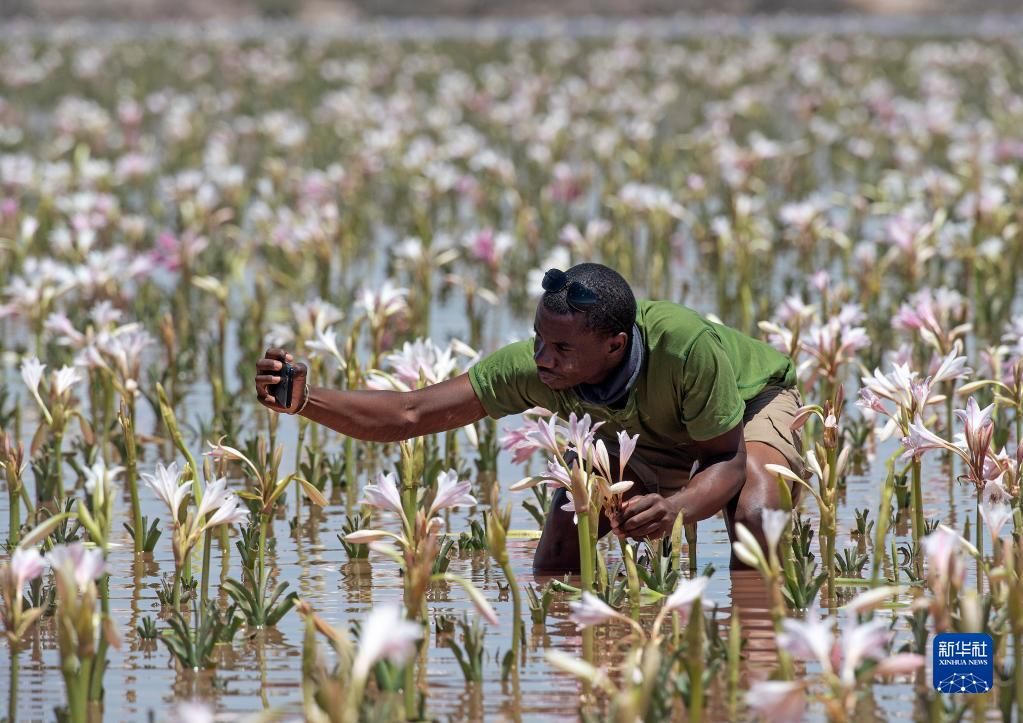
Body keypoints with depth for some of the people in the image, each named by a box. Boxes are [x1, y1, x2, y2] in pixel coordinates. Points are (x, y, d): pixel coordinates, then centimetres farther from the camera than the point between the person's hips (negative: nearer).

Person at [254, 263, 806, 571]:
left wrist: (676, 506, -54)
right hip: (643, 435, 4)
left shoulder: (690, 348, -45)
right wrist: (304, 400, -47)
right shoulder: (530, 368, -33)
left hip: (752, 403, -4)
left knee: (753, 518, -35)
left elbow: (728, 459, -32)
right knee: (557, 554, -16)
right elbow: (408, 415, -31)